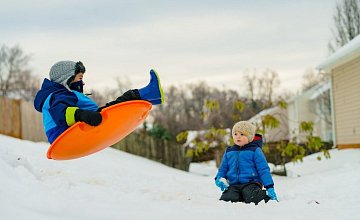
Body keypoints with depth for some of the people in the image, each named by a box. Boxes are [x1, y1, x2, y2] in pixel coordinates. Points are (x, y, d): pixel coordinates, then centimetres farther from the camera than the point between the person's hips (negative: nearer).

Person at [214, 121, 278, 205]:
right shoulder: (229, 152, 17)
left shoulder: (255, 151, 3)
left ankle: (265, 195, -3)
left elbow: (264, 170, 1)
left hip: (251, 184, -3)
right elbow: (223, 169, 26)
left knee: (251, 198, -33)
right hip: (233, 185, 3)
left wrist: (270, 188, -7)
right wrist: (219, 179, 4)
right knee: (226, 198, -28)